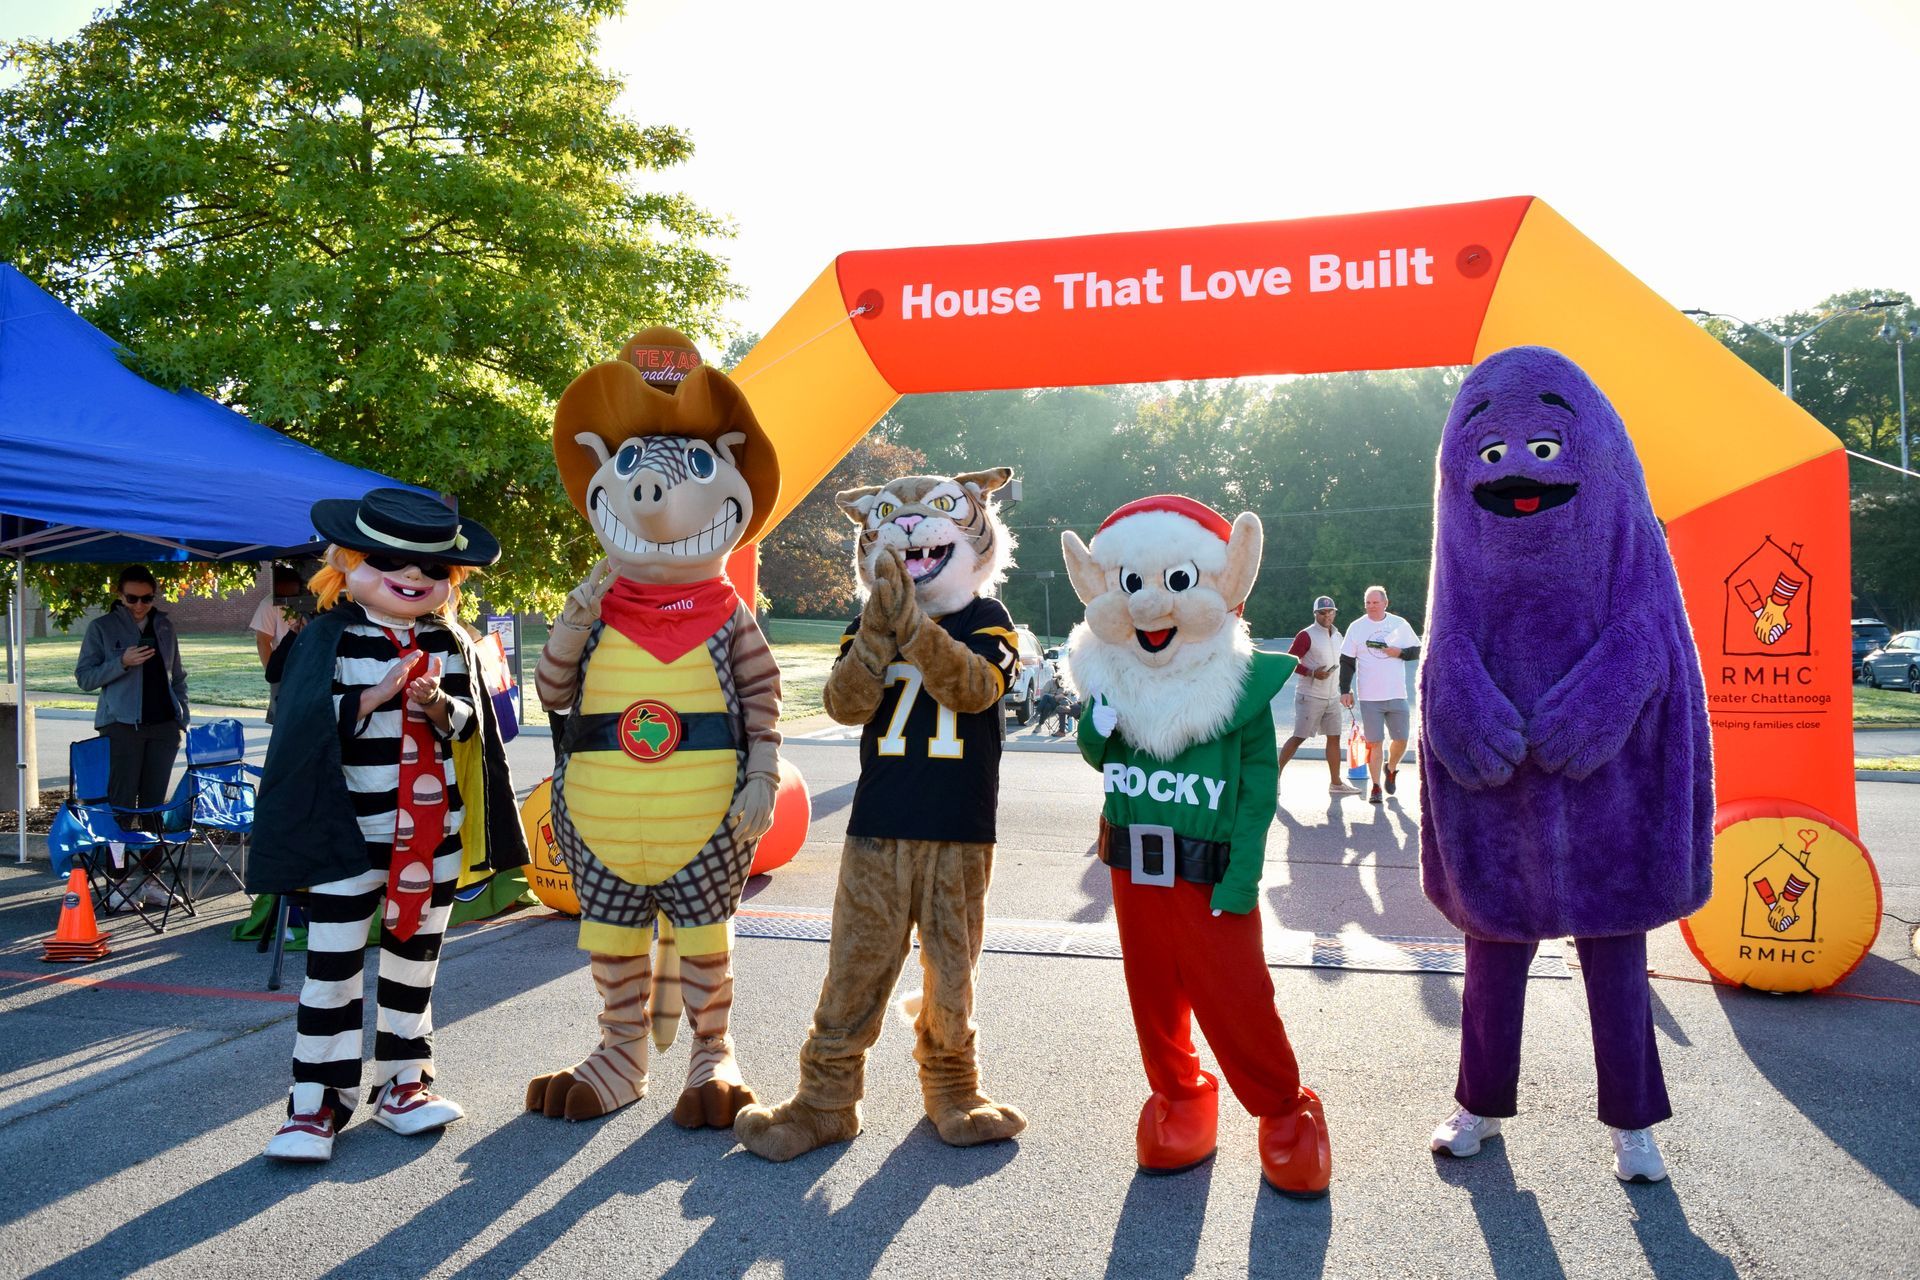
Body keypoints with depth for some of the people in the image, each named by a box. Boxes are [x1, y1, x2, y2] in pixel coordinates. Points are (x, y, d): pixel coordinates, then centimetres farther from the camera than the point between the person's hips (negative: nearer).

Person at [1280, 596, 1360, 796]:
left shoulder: (1338, 636, 12)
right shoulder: (1307, 636, -11)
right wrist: (1312, 673, -23)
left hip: (1332, 696, 7)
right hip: (1309, 696, -7)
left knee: (1334, 737, 8)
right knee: (1299, 737, -7)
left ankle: (1336, 783, 14)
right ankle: (1276, 773, 3)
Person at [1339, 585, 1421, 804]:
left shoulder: (1400, 624, 5)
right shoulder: (1357, 627, 2)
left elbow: (1416, 651, 11)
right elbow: (1346, 661, 3)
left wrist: (1399, 652, -10)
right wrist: (1345, 691, -2)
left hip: (1397, 695, 1)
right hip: (1369, 696, -1)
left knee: (1401, 739, 4)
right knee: (1373, 742, 0)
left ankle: (1391, 769, 34)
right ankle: (1375, 788, 8)